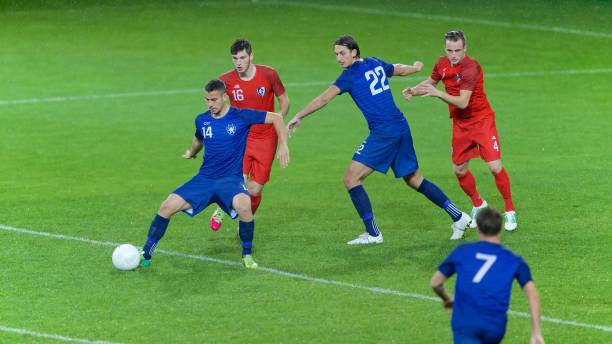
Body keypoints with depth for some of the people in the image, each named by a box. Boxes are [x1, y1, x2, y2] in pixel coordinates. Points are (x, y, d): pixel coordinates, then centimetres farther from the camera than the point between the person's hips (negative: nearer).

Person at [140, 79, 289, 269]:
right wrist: (191, 153, 47)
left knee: (243, 204, -37)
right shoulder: (201, 120, 6)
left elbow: (276, 118, -1)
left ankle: (247, 255, -14)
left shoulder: (241, 117, -7)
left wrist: (283, 146, -9)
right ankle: (145, 255, 0)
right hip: (204, 178, 4)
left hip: (231, 179, -4)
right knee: (167, 206, -13)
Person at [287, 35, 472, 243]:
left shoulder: (351, 75, -8)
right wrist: (416, 67, 55)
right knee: (413, 179, 20)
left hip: (384, 132, -8)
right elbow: (400, 70, 33)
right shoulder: (376, 64, 13)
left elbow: (323, 99, -9)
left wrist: (298, 117, -2)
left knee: (351, 179, -5)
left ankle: (373, 234, -7)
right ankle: (458, 217, 21)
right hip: (401, 127, 8)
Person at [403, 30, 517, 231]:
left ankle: (510, 212, 3)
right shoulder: (442, 64, -2)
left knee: (495, 167, -13)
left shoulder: (471, 67, -24)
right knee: (459, 170, 7)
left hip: (482, 120, -6)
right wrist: (413, 91, -1)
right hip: (460, 123, 6)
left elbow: (462, 102, -30)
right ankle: (478, 205, 31)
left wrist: (437, 93, -38)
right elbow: (430, 82, 18)